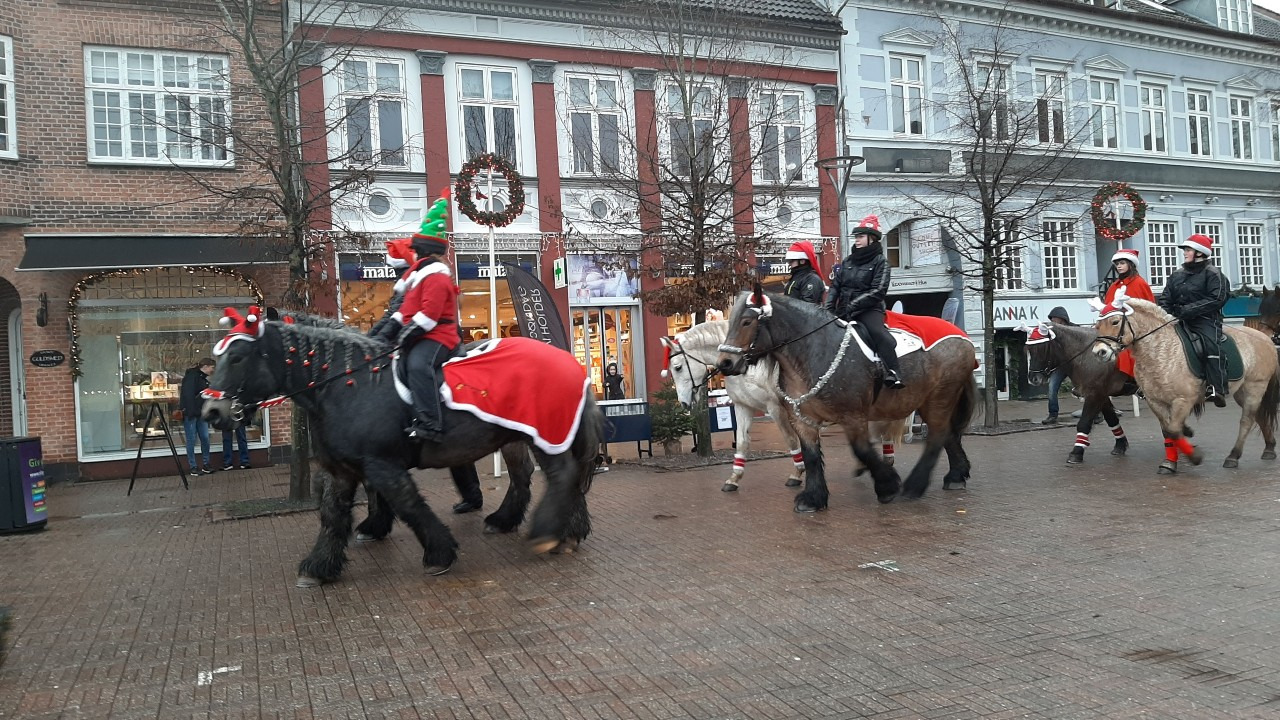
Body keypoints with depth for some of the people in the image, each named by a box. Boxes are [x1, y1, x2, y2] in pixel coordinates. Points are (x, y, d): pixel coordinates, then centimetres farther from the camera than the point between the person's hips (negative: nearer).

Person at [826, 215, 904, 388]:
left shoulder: (879, 262, -1)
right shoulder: (847, 262, 15)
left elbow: (878, 291, -12)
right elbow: (835, 286, 12)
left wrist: (853, 305, -19)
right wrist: (828, 308, -6)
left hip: (869, 310, -6)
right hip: (844, 312, 6)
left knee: (879, 333, -32)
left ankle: (892, 374, -37)